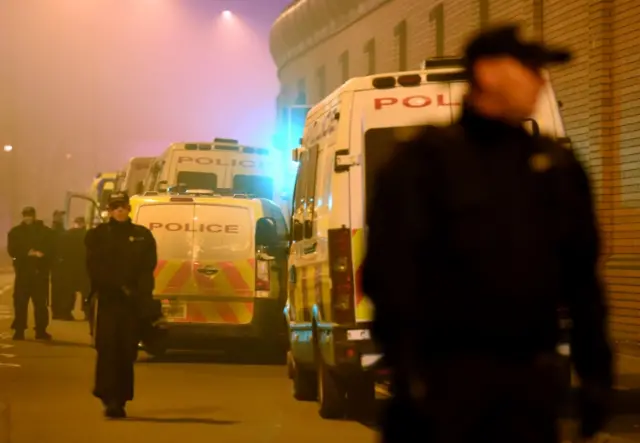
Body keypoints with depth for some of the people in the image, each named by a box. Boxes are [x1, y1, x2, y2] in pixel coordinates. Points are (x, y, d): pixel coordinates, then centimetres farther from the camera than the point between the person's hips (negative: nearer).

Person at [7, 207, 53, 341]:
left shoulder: (46, 232, 7)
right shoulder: (16, 232, 7)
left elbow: (51, 249, -1)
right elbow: (12, 250, -4)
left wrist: (40, 253, -20)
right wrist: (28, 253, -17)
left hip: (40, 272, 0)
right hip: (23, 272, 0)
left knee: (41, 302, 2)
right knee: (20, 302, -4)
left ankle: (41, 331, 7)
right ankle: (19, 330, 0)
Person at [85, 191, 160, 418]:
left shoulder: (142, 236, 11)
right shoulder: (97, 235, 7)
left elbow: (148, 268, 4)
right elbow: (95, 268, -2)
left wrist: (140, 293, -11)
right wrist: (119, 287, -12)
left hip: (133, 302, 2)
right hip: (107, 300, -1)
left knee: (126, 353, 3)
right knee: (107, 350, -11)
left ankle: (119, 400, 11)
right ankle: (109, 398, -12)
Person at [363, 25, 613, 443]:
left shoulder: (559, 166, 13)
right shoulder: (425, 158, -3)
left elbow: (581, 277, 14)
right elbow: (389, 269, -10)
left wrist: (596, 371, 9)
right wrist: (407, 369, -16)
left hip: (533, 376, 5)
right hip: (449, 374, -4)